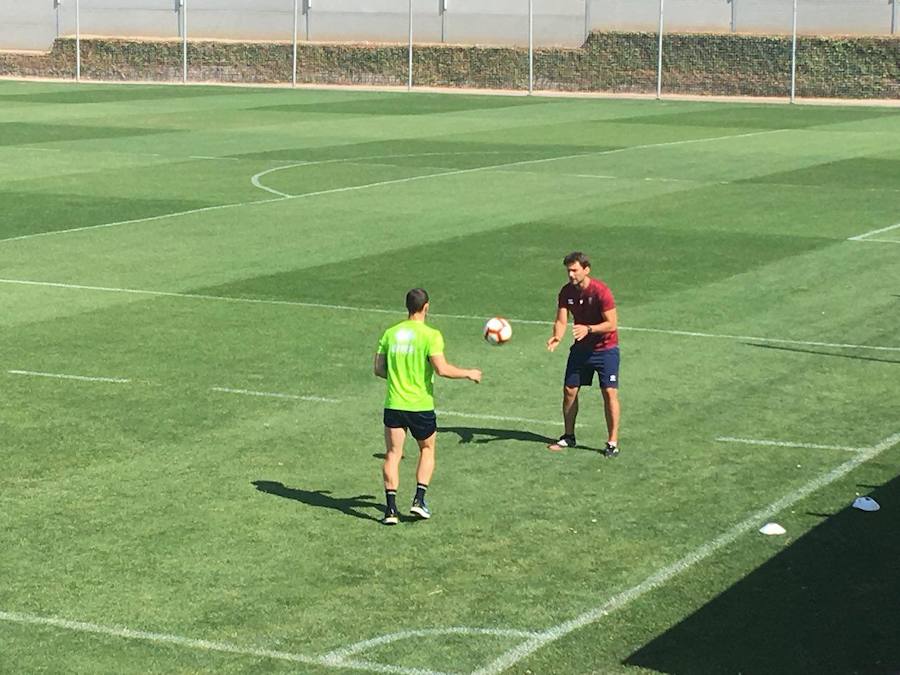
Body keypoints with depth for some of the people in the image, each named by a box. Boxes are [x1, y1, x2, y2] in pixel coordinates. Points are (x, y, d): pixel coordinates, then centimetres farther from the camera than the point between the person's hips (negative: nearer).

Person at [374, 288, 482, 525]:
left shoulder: (390, 333, 4)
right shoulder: (431, 335, -10)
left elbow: (379, 369, 7)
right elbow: (442, 369, -18)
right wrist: (469, 373, -4)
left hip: (394, 405, 2)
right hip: (421, 406, -2)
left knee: (393, 454, 6)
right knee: (427, 450, 19)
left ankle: (391, 508, -3)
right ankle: (419, 499, 7)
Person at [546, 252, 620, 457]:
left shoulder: (601, 291, -21)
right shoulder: (567, 292, -5)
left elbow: (612, 324, -21)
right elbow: (561, 321, -7)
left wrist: (588, 329, -35)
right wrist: (557, 337, -28)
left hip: (605, 349, -5)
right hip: (581, 348, 5)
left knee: (610, 392, -11)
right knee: (569, 390, 6)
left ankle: (613, 443, -3)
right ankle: (568, 437, 23)